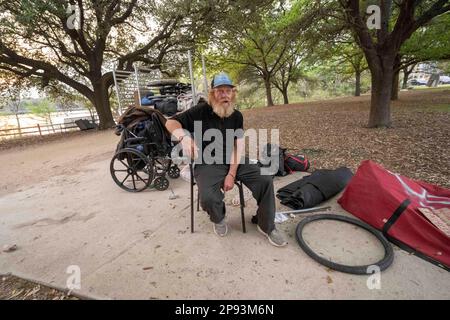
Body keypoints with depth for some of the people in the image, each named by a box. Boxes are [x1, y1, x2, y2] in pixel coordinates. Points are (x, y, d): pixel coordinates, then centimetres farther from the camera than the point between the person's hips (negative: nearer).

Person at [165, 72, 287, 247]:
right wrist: (183, 137, -33)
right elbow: (171, 122, -9)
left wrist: (232, 174, -14)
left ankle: (267, 226, 7)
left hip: (234, 162, 4)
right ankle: (219, 219, 9)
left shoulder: (237, 116, 4)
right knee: (208, 198, -30)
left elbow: (239, 146, -3)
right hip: (208, 164, -3)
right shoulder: (201, 111, -7)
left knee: (265, 180, -15)